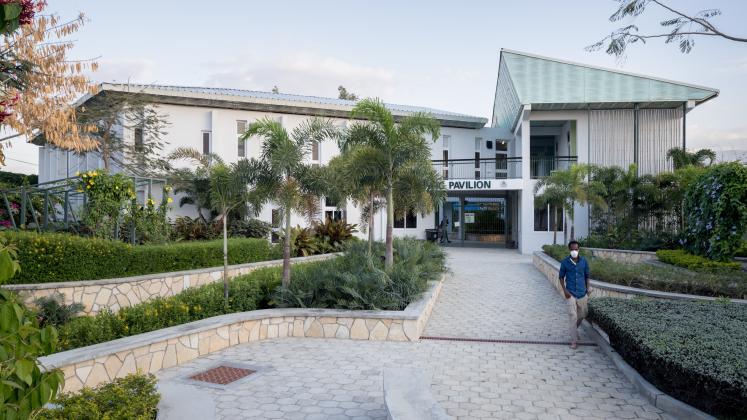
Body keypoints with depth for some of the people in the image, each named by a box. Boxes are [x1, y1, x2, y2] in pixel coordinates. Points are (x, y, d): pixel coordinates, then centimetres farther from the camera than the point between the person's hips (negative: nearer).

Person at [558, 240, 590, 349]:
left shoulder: (584, 261, -2)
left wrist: (587, 289, 6)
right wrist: (565, 290, -10)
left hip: (582, 293, 3)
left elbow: (587, 276, 9)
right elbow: (561, 277, 0)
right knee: (573, 316, -6)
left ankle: (574, 328, 44)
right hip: (571, 293, -3)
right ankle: (574, 340, 0)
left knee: (583, 314, 16)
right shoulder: (565, 262, -7)